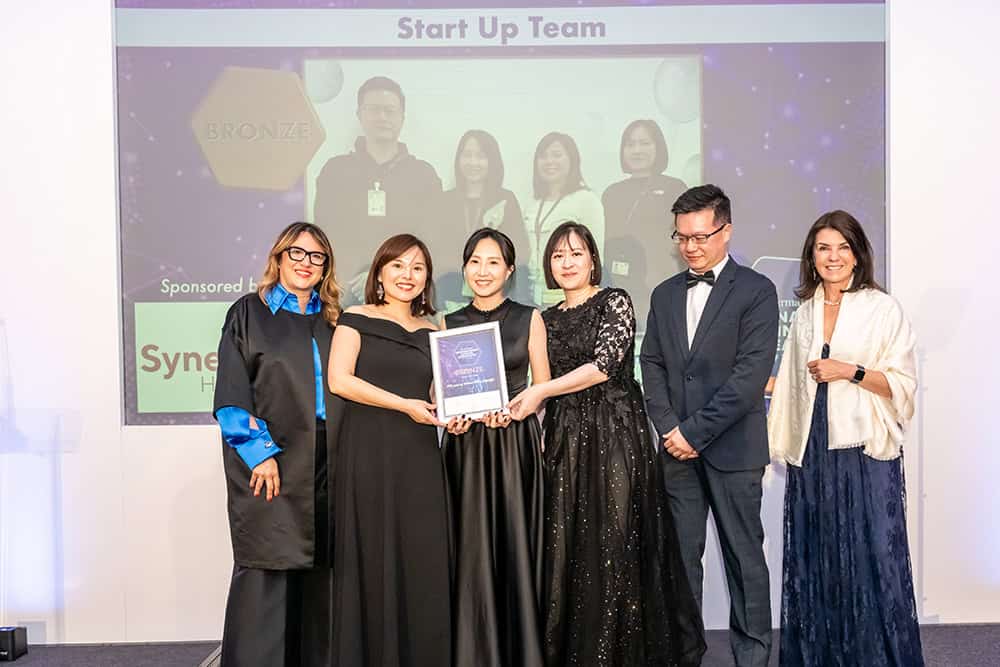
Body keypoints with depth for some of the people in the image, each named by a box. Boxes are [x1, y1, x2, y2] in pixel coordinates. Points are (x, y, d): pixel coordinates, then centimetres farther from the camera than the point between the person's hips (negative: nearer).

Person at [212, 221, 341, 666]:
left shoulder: (331, 320, 15)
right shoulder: (249, 312, 2)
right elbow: (231, 392, -5)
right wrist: (260, 452, -14)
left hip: (325, 462, 5)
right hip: (270, 462, -4)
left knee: (317, 571, 7)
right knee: (266, 570, -4)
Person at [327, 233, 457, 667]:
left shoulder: (431, 332, 15)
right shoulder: (356, 319, 3)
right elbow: (339, 380, -8)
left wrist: (451, 416, -2)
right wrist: (404, 405, -12)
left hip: (419, 457, 3)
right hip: (368, 454, -3)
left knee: (423, 561, 0)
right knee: (373, 561, 0)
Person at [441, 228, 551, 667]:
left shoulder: (529, 319, 4)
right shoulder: (448, 324, 8)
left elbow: (542, 388, 4)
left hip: (517, 443, -1)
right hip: (467, 446, 1)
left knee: (515, 545, 0)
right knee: (471, 549, 1)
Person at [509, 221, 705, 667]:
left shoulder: (615, 302, -2)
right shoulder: (548, 318, 14)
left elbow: (604, 364, -14)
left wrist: (540, 393, -16)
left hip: (615, 433, -5)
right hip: (565, 438, 5)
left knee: (615, 542, -3)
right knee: (567, 544, 4)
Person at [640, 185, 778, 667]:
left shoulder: (756, 291, -4)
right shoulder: (664, 295, 13)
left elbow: (752, 373, -12)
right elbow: (651, 365, 10)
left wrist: (696, 431, -14)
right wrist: (669, 428, -5)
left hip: (733, 447, -4)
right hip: (678, 447, 4)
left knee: (744, 555, 5)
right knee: (680, 555, 7)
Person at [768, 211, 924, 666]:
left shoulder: (883, 309, -1)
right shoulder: (804, 312, 12)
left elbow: (904, 384, -3)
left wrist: (851, 371, -15)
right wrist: (784, 448, 11)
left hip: (865, 452, -4)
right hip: (813, 453, 4)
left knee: (871, 559, -3)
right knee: (814, 560, 7)